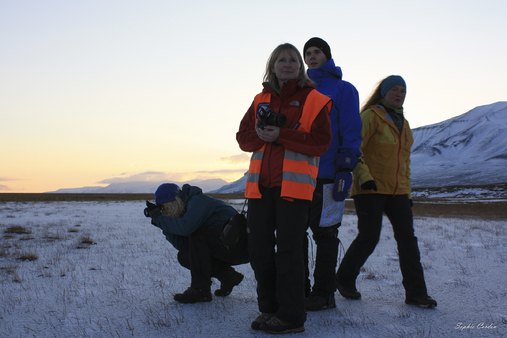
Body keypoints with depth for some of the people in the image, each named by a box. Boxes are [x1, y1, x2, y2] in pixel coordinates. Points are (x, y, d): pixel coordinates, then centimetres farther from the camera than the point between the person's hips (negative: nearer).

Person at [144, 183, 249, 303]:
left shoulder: (198, 201, -16)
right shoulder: (187, 206, 12)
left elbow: (185, 228, -35)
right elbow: (181, 244, 4)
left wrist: (159, 219, -20)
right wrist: (158, 219, -1)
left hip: (240, 248, -9)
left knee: (197, 235, -24)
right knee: (184, 256, 3)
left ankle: (200, 290, -15)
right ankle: (228, 276, 9)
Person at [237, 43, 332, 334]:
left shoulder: (314, 100, 1)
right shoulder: (261, 100, 16)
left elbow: (321, 143, -9)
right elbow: (243, 137, 12)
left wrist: (281, 135, -17)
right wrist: (261, 135, -10)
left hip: (293, 186, -5)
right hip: (261, 184, 6)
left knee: (288, 250, -5)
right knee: (260, 250, 9)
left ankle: (291, 317, 5)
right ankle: (269, 309, 23)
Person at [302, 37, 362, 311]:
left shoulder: (343, 89, 1)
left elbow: (351, 133, -5)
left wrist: (345, 170, -14)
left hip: (327, 175, -5)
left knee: (324, 233, 1)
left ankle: (323, 293, 10)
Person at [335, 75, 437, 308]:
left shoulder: (403, 124, 19)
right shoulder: (370, 116, -3)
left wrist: (407, 192, 20)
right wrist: (363, 175, -24)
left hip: (397, 192, 7)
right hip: (370, 190, -7)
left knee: (407, 238, 1)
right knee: (368, 238, -7)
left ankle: (415, 293, 6)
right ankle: (345, 280, 16)